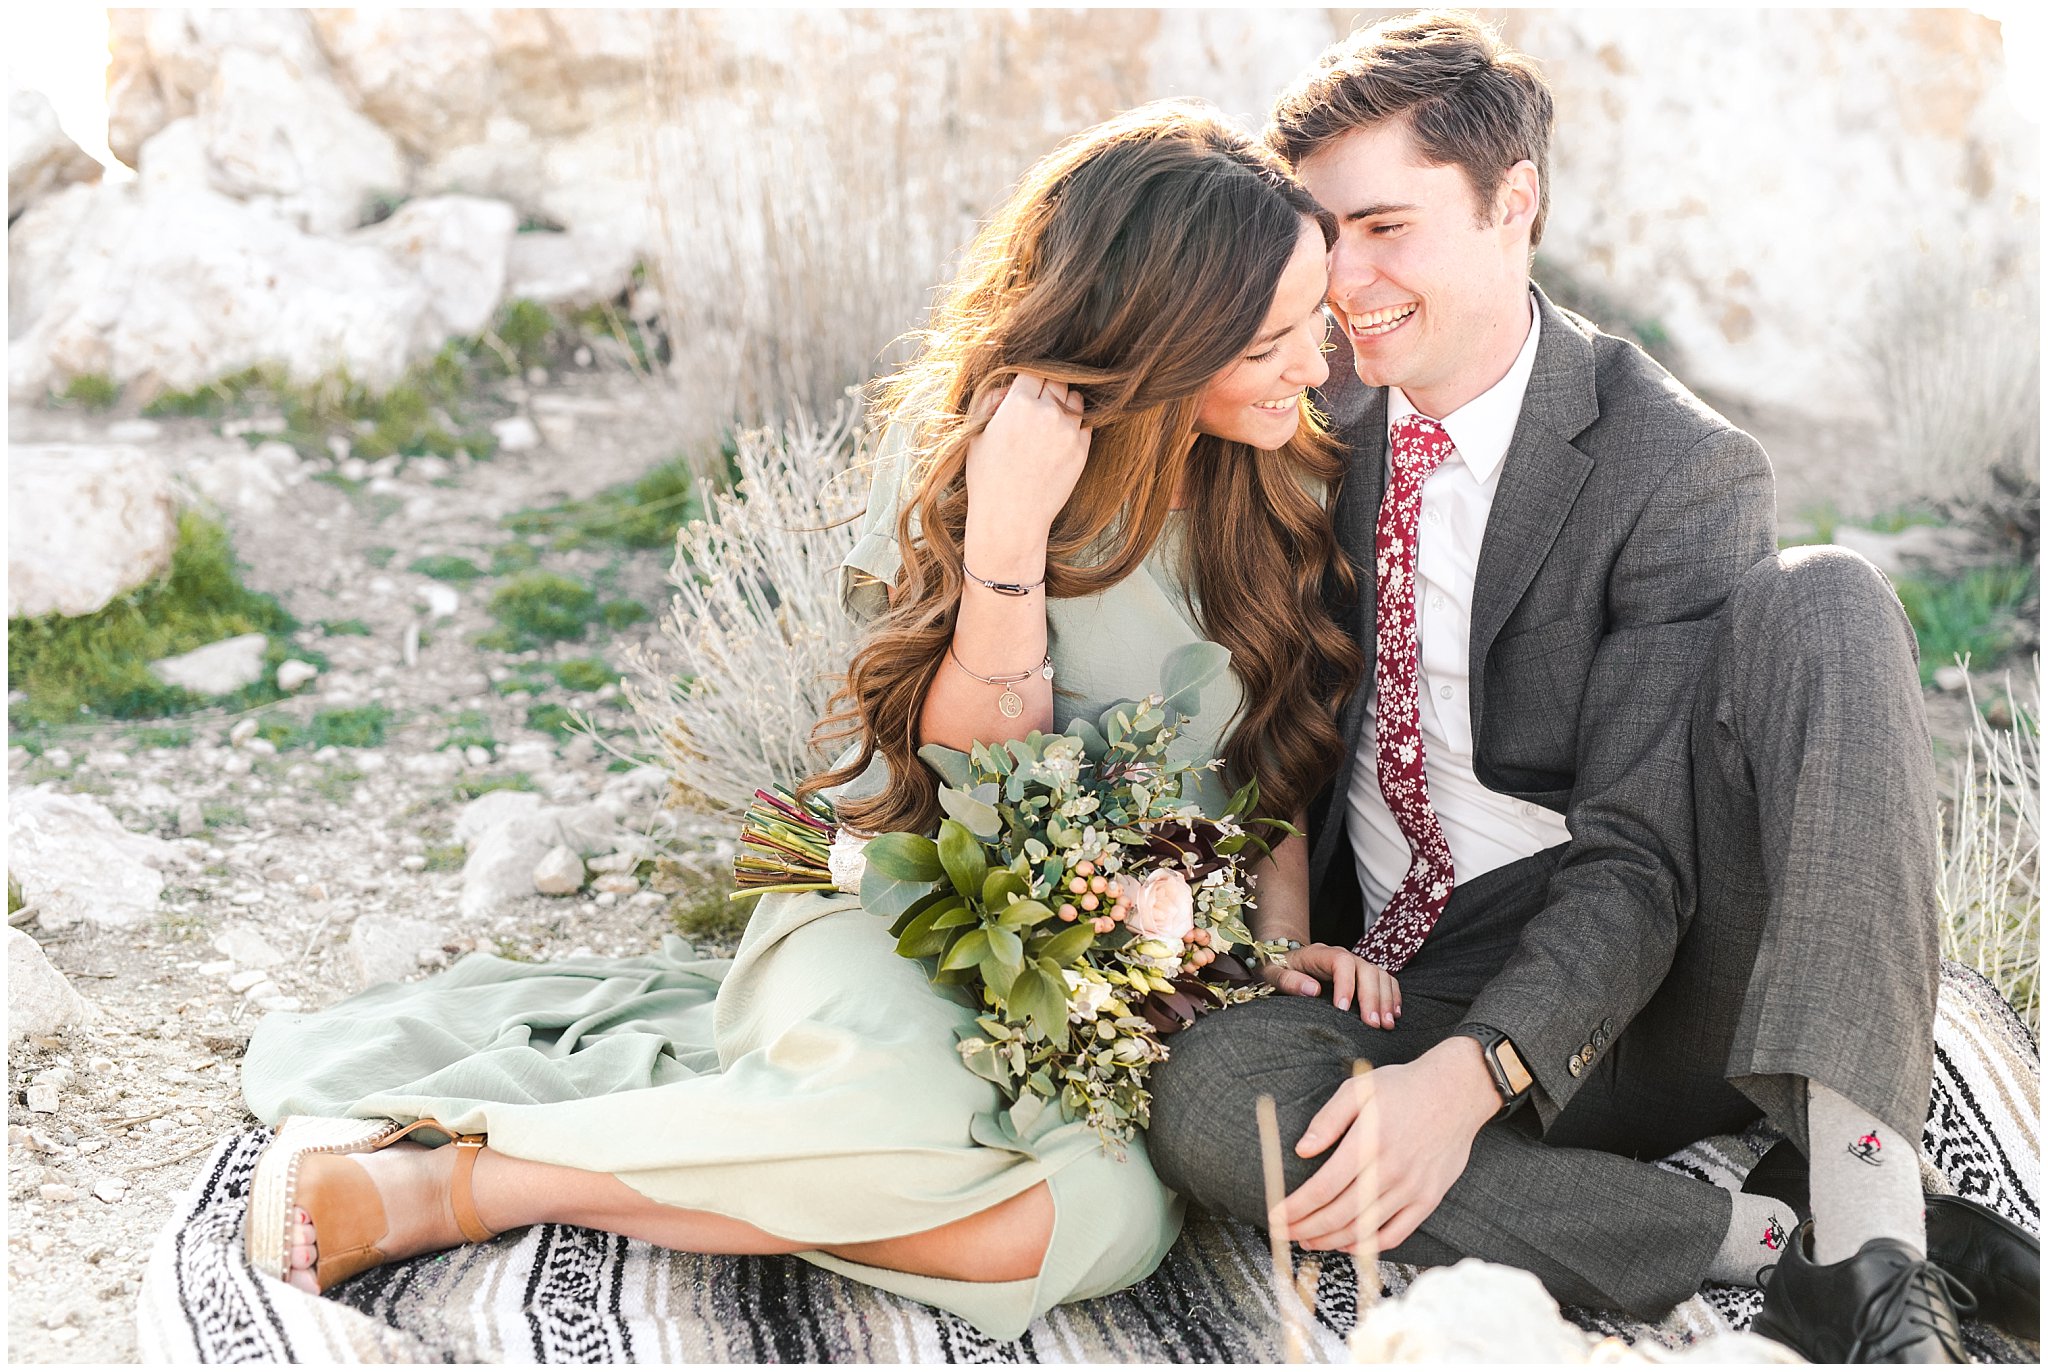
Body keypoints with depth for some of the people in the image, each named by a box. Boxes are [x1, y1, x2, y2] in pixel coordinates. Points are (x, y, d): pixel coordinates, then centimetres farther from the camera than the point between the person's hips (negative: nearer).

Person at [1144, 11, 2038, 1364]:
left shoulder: (1678, 471, -11)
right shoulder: (1323, 411, 4)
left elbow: (1636, 860, -17)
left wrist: (1471, 1076, -32)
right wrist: (1287, 912, -5)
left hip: (1674, 989, -3)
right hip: (1401, 991, 3)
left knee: (1824, 604, -27)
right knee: (1206, 1101, -30)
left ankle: (1871, 1234, -37)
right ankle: (1770, 1243, -24)